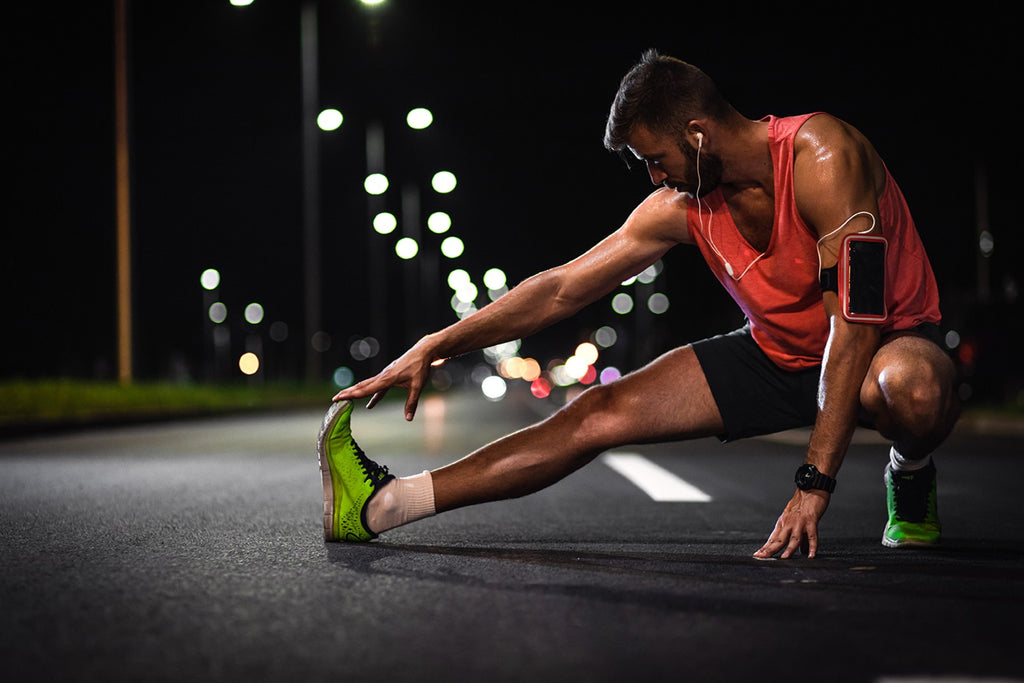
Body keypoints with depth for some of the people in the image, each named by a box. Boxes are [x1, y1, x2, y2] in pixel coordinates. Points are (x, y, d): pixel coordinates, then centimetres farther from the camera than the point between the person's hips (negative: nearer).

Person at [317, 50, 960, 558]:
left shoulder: (823, 158, -28)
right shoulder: (681, 207, -9)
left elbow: (856, 318, -33)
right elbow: (562, 289, -3)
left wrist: (815, 484, -36)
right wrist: (435, 348, -7)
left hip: (889, 340, -4)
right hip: (778, 353, 5)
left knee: (911, 387, -43)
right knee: (601, 414, -11)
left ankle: (911, 478, -7)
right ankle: (383, 505, -13)